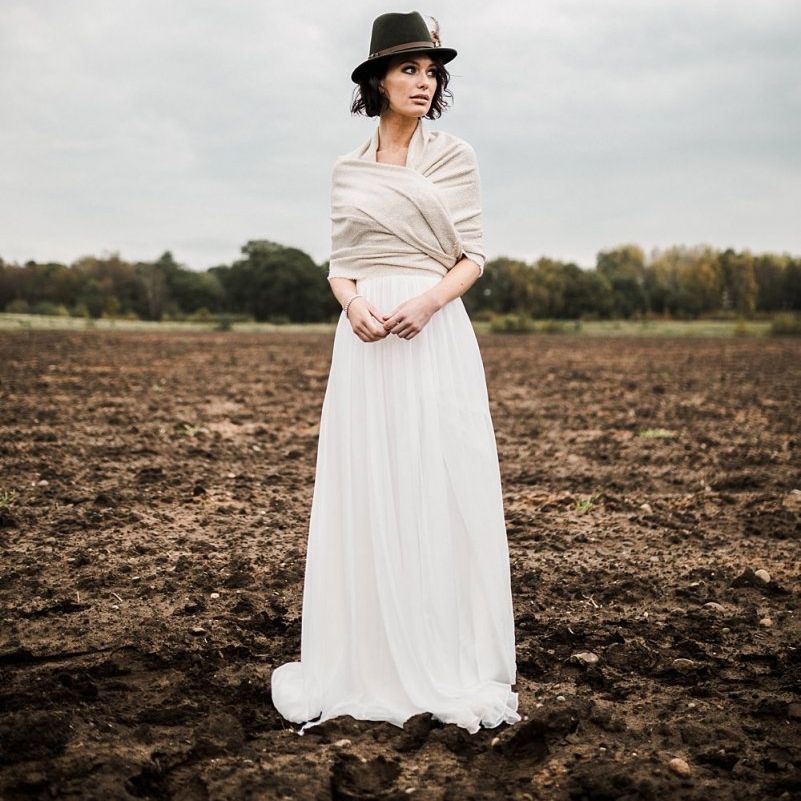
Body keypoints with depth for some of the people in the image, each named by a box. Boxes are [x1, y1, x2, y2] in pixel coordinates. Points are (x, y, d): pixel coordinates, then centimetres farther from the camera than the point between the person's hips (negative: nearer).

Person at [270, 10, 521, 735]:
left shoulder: (455, 157, 6)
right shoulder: (348, 170, 13)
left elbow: (473, 257, 2)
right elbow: (339, 262, 10)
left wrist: (427, 301, -16)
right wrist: (353, 303, -12)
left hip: (436, 337, -2)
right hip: (365, 339, 2)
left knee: (438, 491, -2)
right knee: (363, 493, 3)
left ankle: (447, 661, 9)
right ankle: (366, 661, 13)